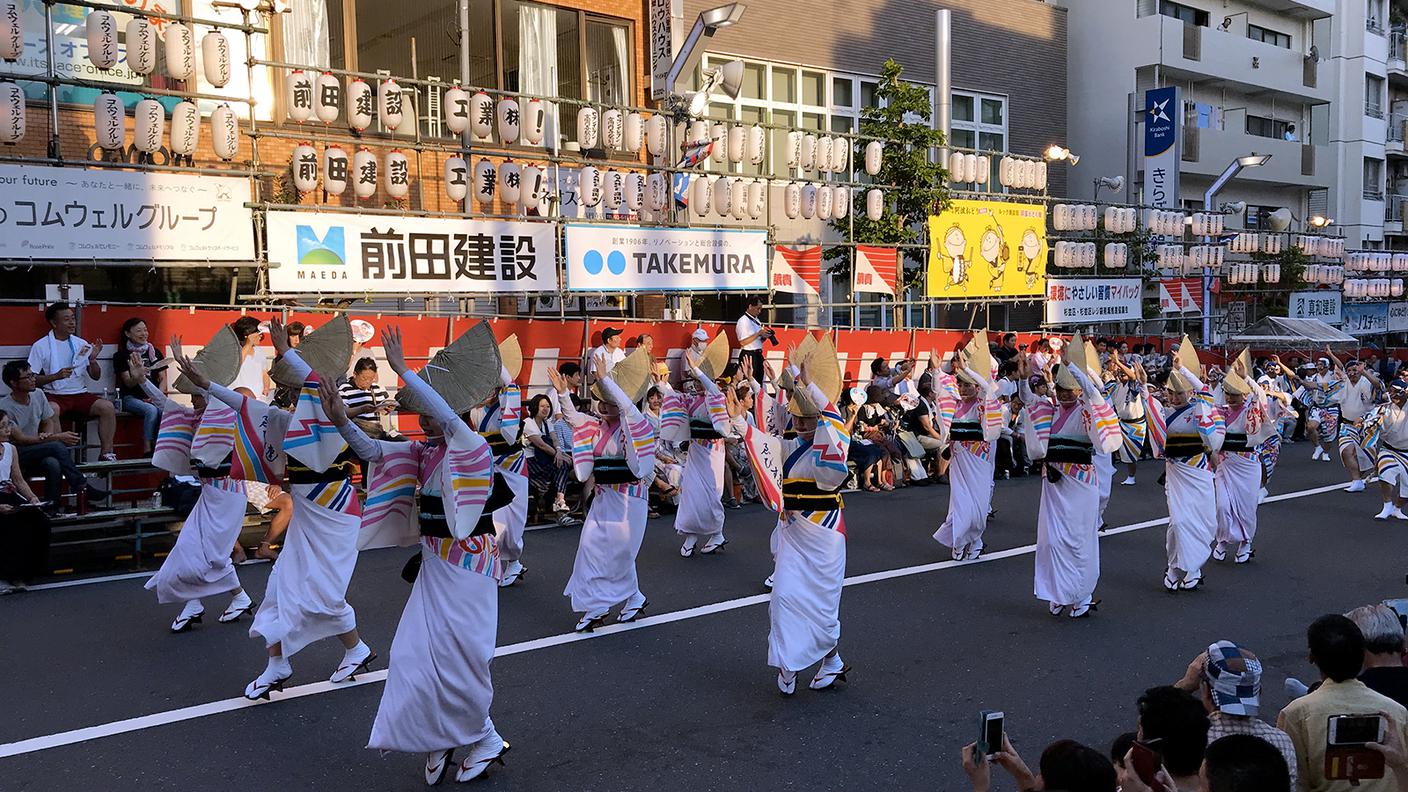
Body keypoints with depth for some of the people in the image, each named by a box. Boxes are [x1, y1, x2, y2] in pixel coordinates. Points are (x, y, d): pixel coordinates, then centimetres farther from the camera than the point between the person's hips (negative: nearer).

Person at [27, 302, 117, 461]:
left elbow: (95, 377, 12)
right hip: (54, 395, -4)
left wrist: (93, 359, -7)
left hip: (80, 394, 4)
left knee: (107, 406, -22)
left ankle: (106, 454, -18)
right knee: (51, 409, -37)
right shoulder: (40, 346, 1)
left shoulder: (81, 344, 12)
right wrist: (56, 376, -17)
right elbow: (31, 379, -3)